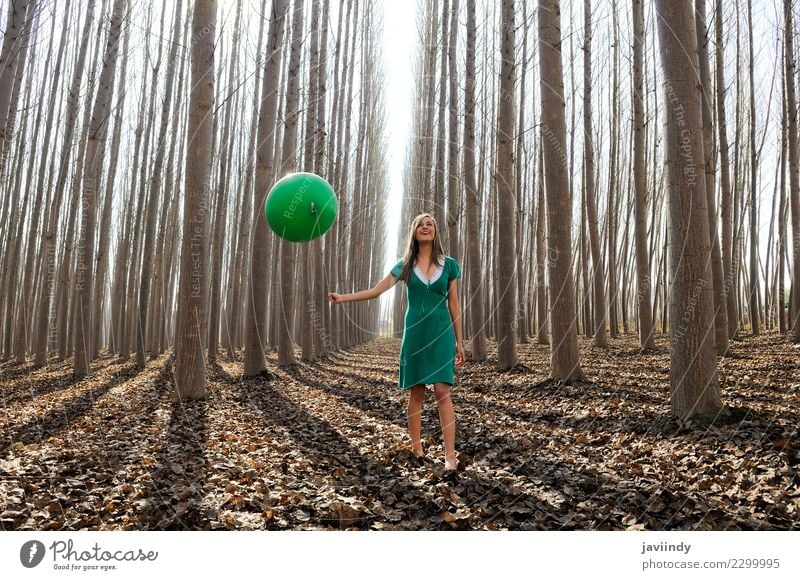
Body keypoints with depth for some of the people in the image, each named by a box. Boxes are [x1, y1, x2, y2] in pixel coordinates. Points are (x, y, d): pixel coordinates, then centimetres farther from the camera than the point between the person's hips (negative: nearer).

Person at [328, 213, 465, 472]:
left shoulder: (449, 264, 5)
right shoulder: (405, 265, 6)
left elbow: (454, 305, 7)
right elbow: (376, 290, 2)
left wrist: (459, 342, 6)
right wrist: (342, 298, -9)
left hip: (441, 332, -1)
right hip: (415, 333, 1)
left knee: (442, 390, -10)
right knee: (416, 391, 4)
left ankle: (450, 454, -10)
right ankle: (416, 447, 15)